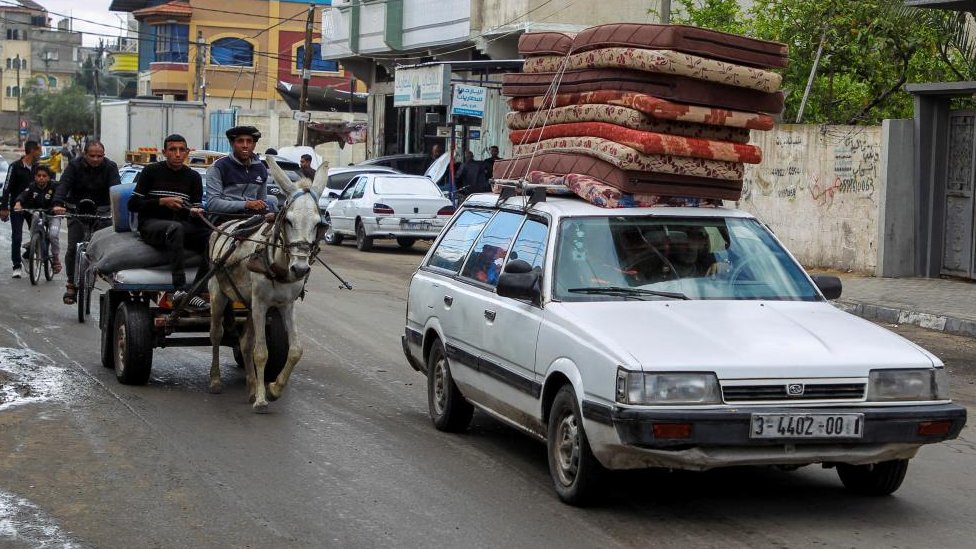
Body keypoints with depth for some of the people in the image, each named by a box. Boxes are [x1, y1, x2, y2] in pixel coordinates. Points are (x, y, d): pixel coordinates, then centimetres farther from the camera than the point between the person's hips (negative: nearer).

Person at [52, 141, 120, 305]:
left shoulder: (110, 167, -6)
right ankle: (71, 284, 6)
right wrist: (58, 204, -39)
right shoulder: (74, 166, -7)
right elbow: (64, 185, -20)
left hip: (101, 211, 0)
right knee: (73, 248, -5)